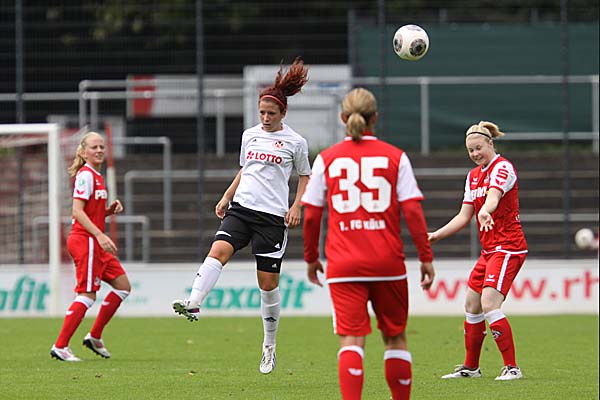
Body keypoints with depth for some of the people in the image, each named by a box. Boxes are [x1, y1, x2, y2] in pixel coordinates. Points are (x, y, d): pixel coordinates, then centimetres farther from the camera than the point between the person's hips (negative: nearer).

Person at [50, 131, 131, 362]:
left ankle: (95, 337, 14)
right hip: (85, 240, -10)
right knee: (87, 295, -12)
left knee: (123, 286, 10)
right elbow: (77, 211, -20)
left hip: (95, 242, 10)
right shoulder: (85, 175, -12)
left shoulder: (96, 176, 18)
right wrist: (100, 235, -27)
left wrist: (111, 210, 5)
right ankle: (60, 346, -11)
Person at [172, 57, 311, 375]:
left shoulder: (295, 142, 1)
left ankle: (270, 346, 14)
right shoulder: (250, 135, 12)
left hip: (273, 216, -3)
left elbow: (305, 177, 11)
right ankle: (193, 304, -41)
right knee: (219, 250, -25)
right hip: (241, 208, 3)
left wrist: (297, 206, -2)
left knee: (268, 283, 0)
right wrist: (226, 197, 15)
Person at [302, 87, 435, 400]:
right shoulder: (394, 157, 2)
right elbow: (412, 210, -4)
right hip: (388, 264, 0)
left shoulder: (326, 159, 3)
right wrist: (426, 257, 2)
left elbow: (311, 215, 3)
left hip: (343, 266, 0)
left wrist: (311, 258, 16)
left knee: (350, 339, -5)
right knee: (395, 337, 15)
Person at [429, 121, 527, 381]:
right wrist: (436, 235, 8)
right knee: (472, 305, 12)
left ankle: (511, 367, -15)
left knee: (490, 305, -19)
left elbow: (494, 196, -34)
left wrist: (485, 211, -54)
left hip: (508, 247, -9)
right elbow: (464, 216, 17)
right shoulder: (473, 175, 15)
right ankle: (470, 367, 25)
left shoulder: (502, 168, -12)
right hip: (489, 250, 9)